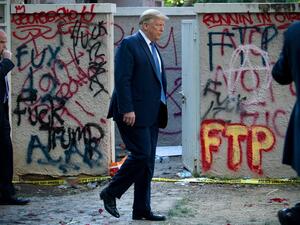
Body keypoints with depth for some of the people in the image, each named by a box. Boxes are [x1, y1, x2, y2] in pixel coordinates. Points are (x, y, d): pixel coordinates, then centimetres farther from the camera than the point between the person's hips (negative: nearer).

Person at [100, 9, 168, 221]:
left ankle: (142, 209, 12)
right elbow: (122, 79, -15)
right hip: (134, 113, -9)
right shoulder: (129, 44, -8)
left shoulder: (153, 47, 19)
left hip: (151, 114, 9)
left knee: (148, 161, 7)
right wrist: (127, 109, -21)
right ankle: (111, 193, 3)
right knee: (141, 154, -13)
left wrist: (161, 110, 15)